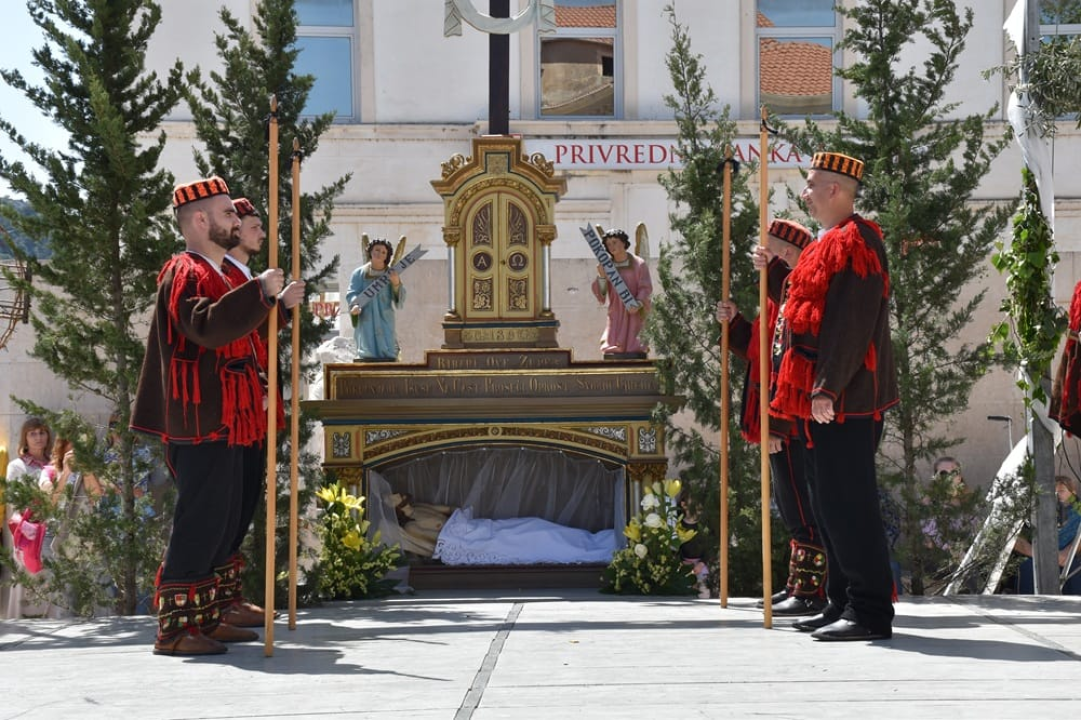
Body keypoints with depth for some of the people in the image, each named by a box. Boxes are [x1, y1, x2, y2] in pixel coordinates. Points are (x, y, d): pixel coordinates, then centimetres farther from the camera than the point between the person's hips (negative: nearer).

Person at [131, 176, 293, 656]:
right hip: (203, 423, -10)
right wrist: (260, 292, -32)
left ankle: (205, 619, 19)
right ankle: (174, 628, -6)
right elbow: (206, 326, -30)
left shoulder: (212, 274, 22)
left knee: (221, 524, 12)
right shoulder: (187, 273, -11)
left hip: (223, 422, 10)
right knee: (200, 522, -10)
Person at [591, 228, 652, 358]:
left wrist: (638, 304, -26)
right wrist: (601, 275, -16)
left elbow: (646, 288, -7)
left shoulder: (639, 264, 1)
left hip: (635, 315, -3)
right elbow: (599, 292, 3)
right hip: (616, 317, 3)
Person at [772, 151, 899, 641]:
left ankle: (870, 613, -5)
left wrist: (827, 389, -23)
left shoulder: (852, 243, -14)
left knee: (847, 504, -9)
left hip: (844, 400, -11)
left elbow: (850, 325, -21)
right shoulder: (833, 243, 18)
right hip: (826, 400, 11)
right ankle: (843, 603, 20)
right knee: (830, 503, 13)